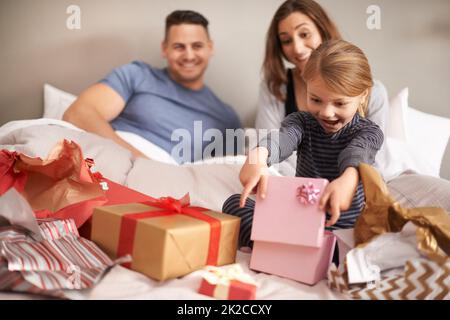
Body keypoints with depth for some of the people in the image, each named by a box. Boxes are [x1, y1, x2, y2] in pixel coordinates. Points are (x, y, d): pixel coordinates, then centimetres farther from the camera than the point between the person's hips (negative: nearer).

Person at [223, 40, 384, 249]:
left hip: (343, 228, -2)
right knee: (235, 203, -12)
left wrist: (348, 179, -58)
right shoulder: (302, 121, 0)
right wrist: (258, 157, -52)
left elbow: (356, 153, -32)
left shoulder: (368, 132, -6)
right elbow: (282, 138, -25)